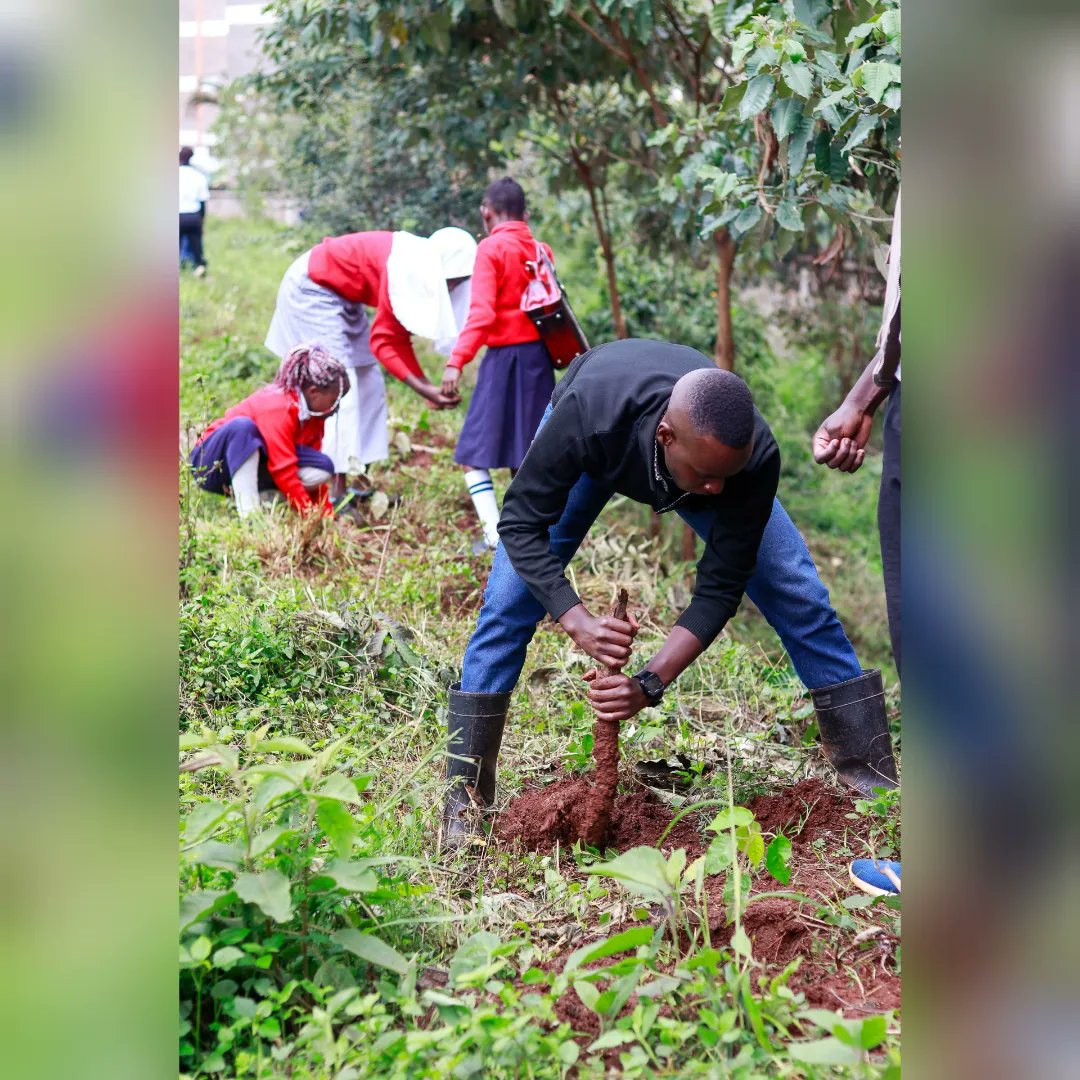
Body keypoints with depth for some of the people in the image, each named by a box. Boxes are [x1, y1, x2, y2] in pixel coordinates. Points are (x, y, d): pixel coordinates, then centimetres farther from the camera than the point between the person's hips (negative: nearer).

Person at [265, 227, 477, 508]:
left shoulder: (422, 267, -6)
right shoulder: (406, 267, -31)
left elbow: (399, 338, -4)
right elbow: (382, 341, -28)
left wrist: (427, 385, -12)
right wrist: (421, 387, -34)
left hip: (342, 298, 10)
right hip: (312, 290, -10)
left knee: (369, 386, 7)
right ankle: (336, 492, -15)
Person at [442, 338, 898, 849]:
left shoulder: (755, 459, -40)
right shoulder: (587, 413, -47)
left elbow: (720, 588, -32)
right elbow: (520, 521, -36)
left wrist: (650, 683, -44)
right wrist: (577, 620, -49)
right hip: (597, 452, -1)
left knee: (797, 595, -7)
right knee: (511, 597, -14)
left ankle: (867, 768, 9)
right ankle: (464, 796, -2)